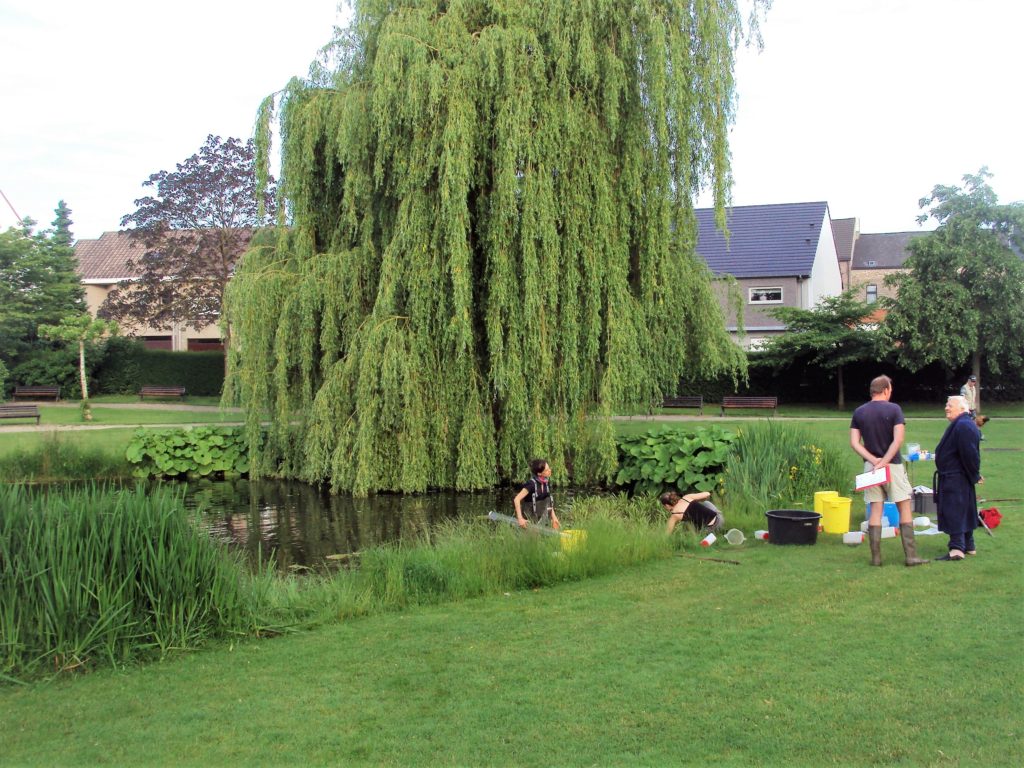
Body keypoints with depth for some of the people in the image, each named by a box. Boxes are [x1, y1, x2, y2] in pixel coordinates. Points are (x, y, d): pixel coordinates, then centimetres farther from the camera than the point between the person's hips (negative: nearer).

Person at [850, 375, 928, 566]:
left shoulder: (859, 412, 5)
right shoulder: (893, 409, -6)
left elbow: (854, 442, -2)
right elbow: (898, 439, -16)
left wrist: (873, 459, -9)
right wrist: (884, 461, -15)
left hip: (870, 466, 4)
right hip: (893, 465, -4)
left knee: (875, 511, 5)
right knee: (905, 508, 4)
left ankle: (876, 557, 5)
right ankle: (910, 556, 3)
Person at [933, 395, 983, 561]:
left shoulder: (963, 426, -20)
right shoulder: (962, 425, 15)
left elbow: (970, 454, -23)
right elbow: (970, 454, 20)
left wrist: (974, 475, -13)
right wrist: (974, 475, 19)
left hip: (955, 479, -11)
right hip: (957, 477, 11)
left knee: (954, 512, -11)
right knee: (965, 512, 17)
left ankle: (956, 549, -13)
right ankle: (969, 546, 26)